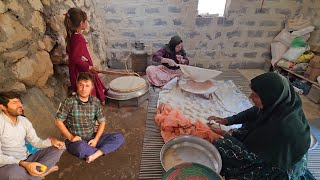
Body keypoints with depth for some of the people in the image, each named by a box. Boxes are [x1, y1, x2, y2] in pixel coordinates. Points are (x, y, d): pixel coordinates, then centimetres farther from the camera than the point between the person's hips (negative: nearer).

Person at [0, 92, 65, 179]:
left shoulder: (24, 120, 4)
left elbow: (36, 142, 7)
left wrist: (52, 141, -14)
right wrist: (23, 164, -32)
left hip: (27, 160, 6)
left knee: (58, 148, -5)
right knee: (13, 172, -40)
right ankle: (42, 170, -13)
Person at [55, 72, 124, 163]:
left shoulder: (95, 102, -4)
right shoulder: (69, 102, -12)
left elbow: (102, 122, 3)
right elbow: (59, 121, -4)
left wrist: (96, 139, -10)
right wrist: (70, 137, -13)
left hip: (92, 138, 4)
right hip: (76, 141, -3)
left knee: (119, 137, -13)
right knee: (81, 148, -40)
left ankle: (95, 154, -25)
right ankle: (102, 151, -12)